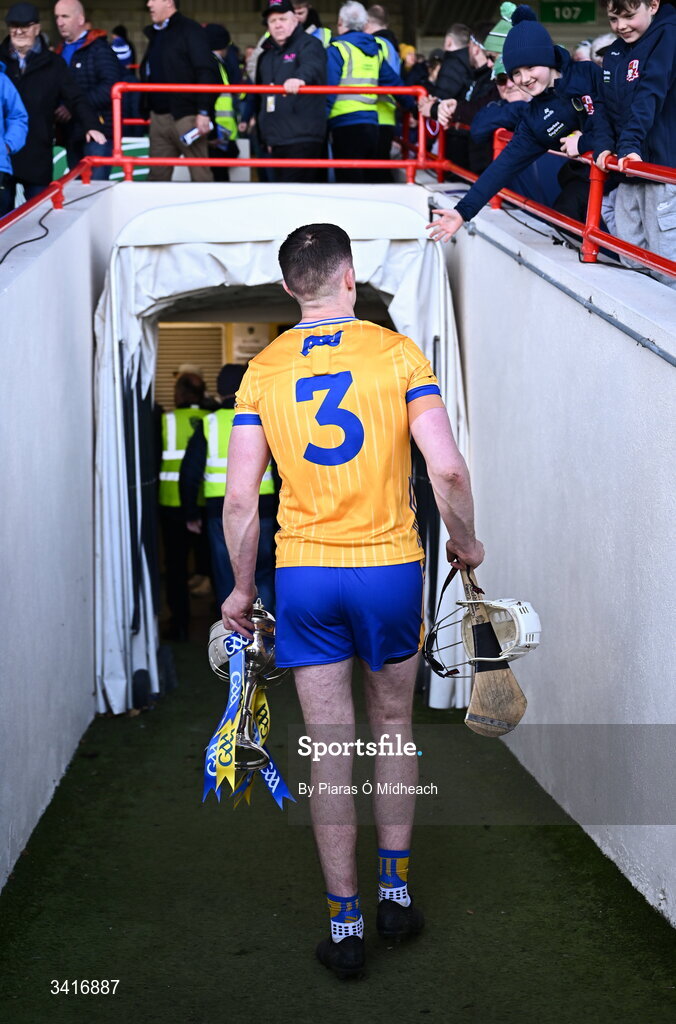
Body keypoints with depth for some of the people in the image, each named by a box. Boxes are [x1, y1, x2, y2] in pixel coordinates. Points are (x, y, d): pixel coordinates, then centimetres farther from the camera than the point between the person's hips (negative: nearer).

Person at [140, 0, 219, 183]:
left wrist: (204, 111, -19)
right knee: (157, 175, 6)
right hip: (158, 116, 8)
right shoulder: (155, 34, 20)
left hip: (186, 117, -8)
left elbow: (207, 73, -12)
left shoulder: (189, 30, -4)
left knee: (200, 175, -4)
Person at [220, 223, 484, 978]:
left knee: (329, 747, 6)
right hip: (390, 564, -1)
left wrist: (242, 587, 9)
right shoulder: (397, 352, -4)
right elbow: (447, 469, -13)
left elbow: (240, 497, -3)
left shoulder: (263, 370, 1)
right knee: (392, 729, 19)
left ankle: (345, 924, 13)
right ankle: (395, 890, 24)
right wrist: (465, 542, 4)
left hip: (304, 573, 1)